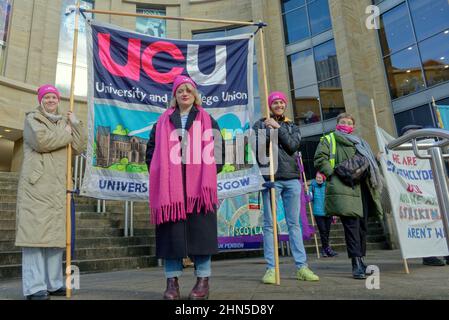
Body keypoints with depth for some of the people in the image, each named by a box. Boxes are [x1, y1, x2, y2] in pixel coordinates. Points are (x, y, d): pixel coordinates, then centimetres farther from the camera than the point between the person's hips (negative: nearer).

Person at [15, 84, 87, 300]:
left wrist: (76, 124, 5)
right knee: (34, 231, -8)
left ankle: (53, 284, 13)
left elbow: (78, 148, 11)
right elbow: (41, 141, -14)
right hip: (36, 185, -5)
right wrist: (66, 134, -2)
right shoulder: (32, 118, 6)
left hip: (57, 187, 6)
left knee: (55, 233, 6)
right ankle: (34, 287, -5)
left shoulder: (63, 122, 22)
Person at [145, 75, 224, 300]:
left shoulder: (208, 121, 15)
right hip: (170, 186, 1)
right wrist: (157, 173, 2)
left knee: (200, 229, -3)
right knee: (171, 231, -1)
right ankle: (172, 281, 7)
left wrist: (210, 173, -3)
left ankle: (203, 280, 6)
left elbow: (218, 148, 8)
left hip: (199, 185, -1)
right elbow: (151, 149, 14)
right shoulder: (163, 122, 18)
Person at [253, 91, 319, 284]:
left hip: (292, 179, 3)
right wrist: (269, 130, -12)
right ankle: (270, 268, 3)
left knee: (294, 223, 5)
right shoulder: (261, 124, 11)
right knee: (269, 224, -2)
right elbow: (257, 147, -2)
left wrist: (278, 128, -5)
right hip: (271, 178, -2)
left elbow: (293, 146, 0)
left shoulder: (292, 127, 18)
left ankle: (301, 267, 10)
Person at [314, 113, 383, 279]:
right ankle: (357, 263, -12)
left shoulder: (359, 142, 30)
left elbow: (370, 162, 32)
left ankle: (361, 260, 21)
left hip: (362, 188, 7)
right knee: (351, 223, -13)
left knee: (362, 225, 9)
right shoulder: (329, 139, 11)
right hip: (343, 189, -6)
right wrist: (333, 174, -14)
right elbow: (320, 159, -3)